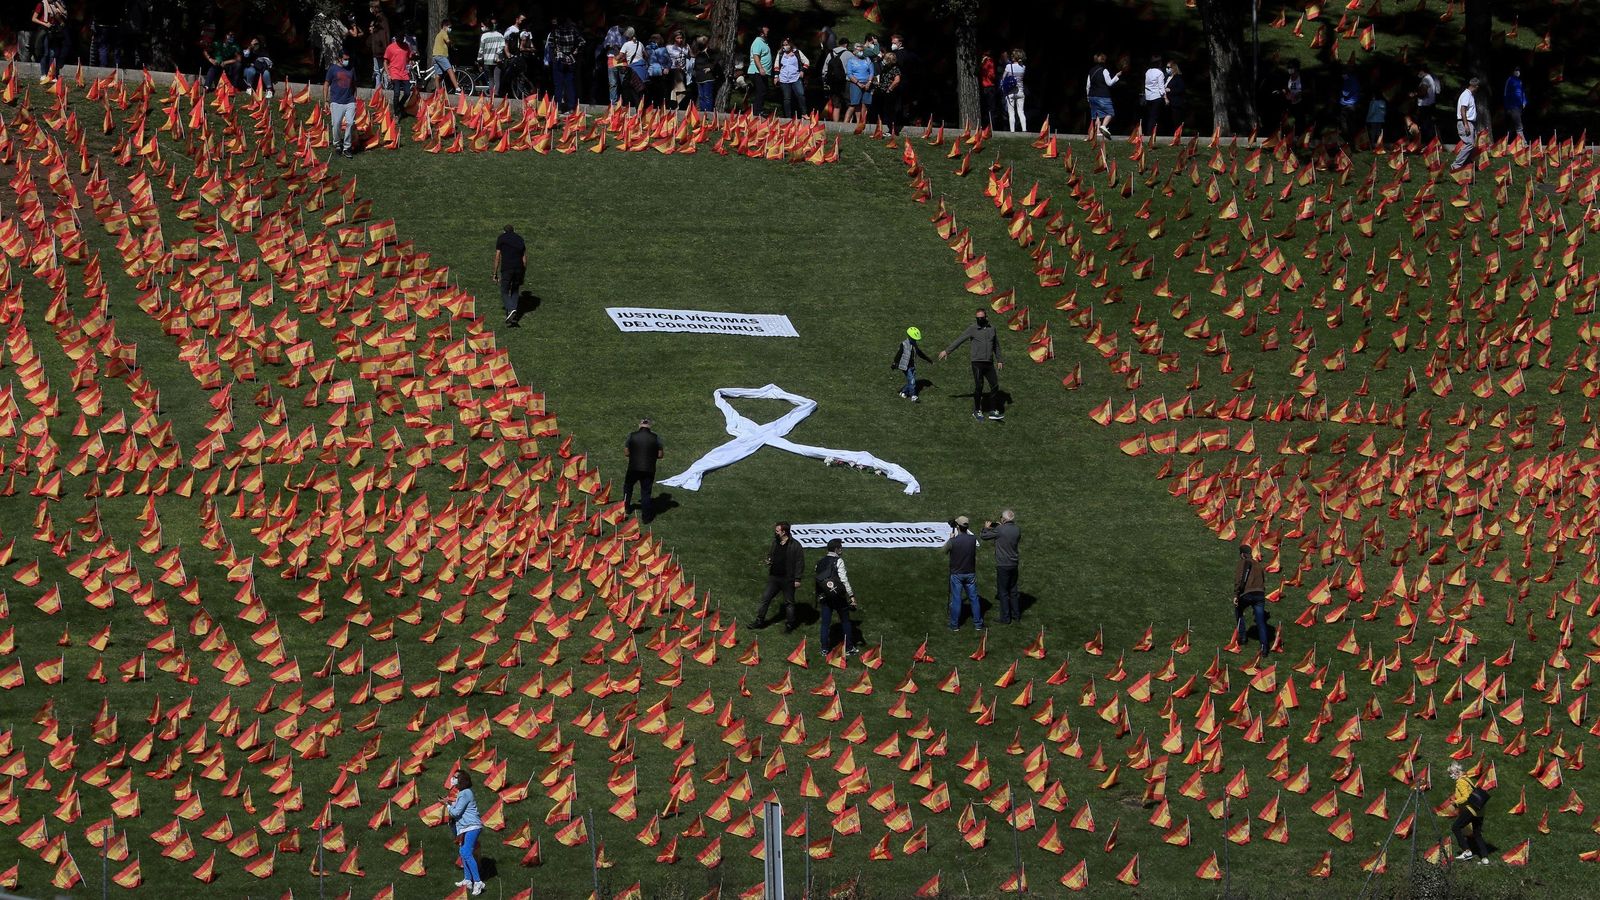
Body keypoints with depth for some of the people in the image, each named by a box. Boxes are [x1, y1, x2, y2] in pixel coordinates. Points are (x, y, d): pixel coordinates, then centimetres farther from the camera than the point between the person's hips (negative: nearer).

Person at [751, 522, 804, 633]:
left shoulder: (794, 545, -14)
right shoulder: (775, 542, 6)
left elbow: (800, 563, -12)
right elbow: (770, 554, 24)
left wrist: (797, 579, -14)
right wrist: (768, 560, 0)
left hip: (788, 579, -6)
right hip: (774, 577, 6)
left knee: (789, 602, 6)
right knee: (765, 598, 8)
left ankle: (789, 625, 18)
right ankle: (759, 621, 19)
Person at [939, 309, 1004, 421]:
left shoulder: (992, 329, 9)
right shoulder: (972, 329, -3)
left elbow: (996, 345, 21)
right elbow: (959, 340, 2)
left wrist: (999, 360, 24)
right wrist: (947, 351, 5)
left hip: (989, 364, 4)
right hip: (977, 363, -4)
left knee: (995, 386, 0)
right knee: (978, 387, -3)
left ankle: (993, 411, 8)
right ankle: (977, 411, 10)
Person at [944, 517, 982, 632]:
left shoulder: (953, 541, -16)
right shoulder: (973, 539, -8)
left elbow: (944, 552, 1)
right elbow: (976, 557, 3)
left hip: (956, 574, -2)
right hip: (970, 574, 2)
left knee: (956, 600, 6)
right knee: (973, 598, 10)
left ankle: (955, 625, 11)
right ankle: (978, 624, 15)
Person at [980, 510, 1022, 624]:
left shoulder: (999, 530, -17)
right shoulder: (1017, 530, 0)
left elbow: (983, 536, -7)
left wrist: (986, 528, 16)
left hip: (1003, 565, -6)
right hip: (1014, 565, 6)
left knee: (1003, 593, 3)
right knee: (1013, 591, 17)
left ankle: (1005, 618, 6)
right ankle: (1016, 616, 24)